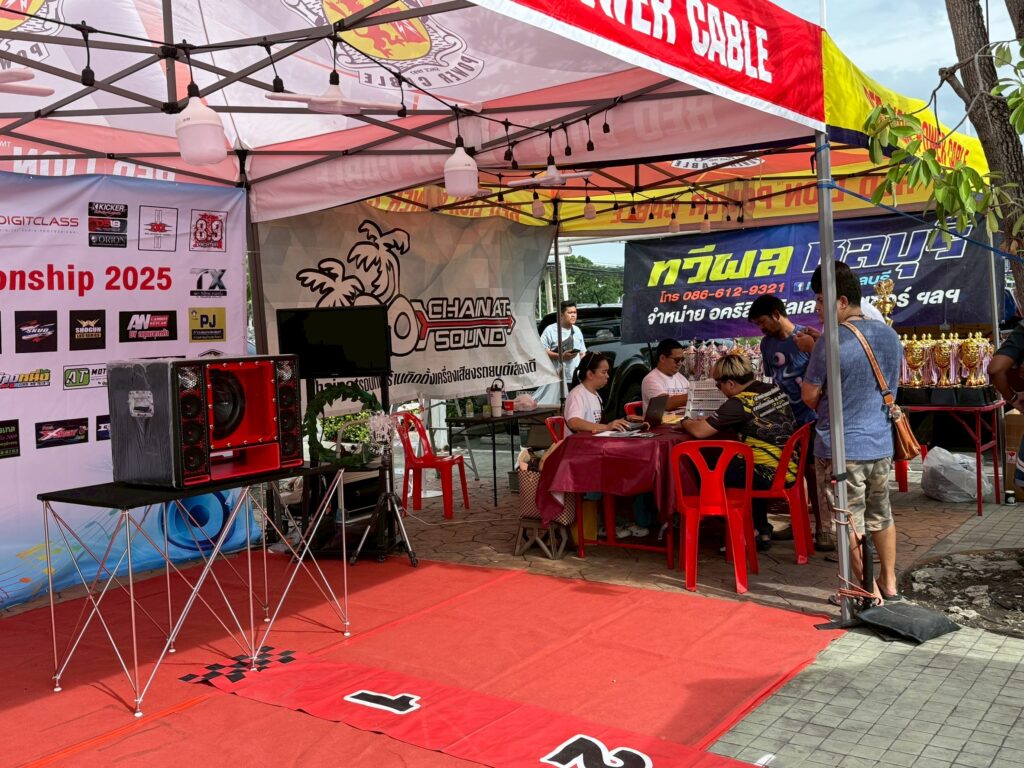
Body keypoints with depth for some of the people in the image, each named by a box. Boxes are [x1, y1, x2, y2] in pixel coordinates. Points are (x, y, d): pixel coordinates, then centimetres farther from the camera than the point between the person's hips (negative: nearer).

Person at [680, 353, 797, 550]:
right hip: (792, 467, 8)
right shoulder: (775, 390, 6)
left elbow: (700, 431, -15)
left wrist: (685, 423, 8)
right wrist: (707, 421, 18)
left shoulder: (740, 403, -17)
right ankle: (761, 529, 32)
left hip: (771, 476, -8)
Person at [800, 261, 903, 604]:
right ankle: (889, 583, 31)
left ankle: (869, 591, 13)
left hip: (841, 447, -7)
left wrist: (811, 354, 4)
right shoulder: (890, 336, 4)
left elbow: (810, 396, -13)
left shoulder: (831, 342, -19)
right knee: (881, 515, 21)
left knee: (850, 522, 5)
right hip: (881, 444, 7)